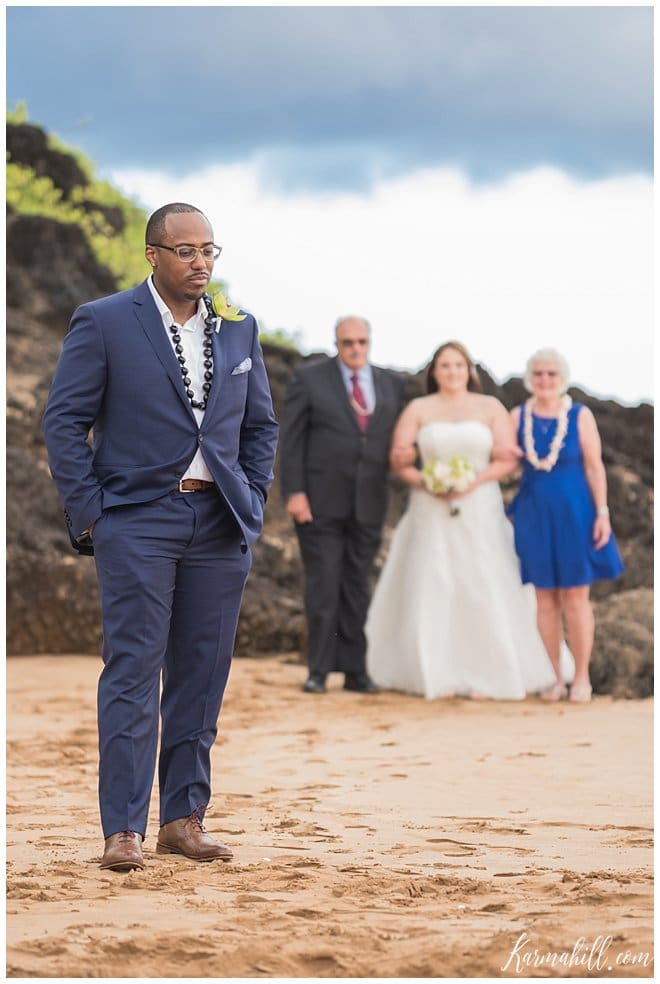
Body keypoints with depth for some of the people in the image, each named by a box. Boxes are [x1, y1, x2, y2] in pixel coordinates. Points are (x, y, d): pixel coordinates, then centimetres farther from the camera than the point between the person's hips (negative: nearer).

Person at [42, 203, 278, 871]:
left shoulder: (239, 329, 13)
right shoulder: (103, 323, 0)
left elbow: (261, 425, 20)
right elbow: (64, 421, -2)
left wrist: (253, 503, 9)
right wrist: (87, 514, -7)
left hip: (220, 527, 5)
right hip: (137, 521, -4)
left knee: (202, 676, 6)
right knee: (133, 673, -7)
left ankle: (184, 817, 14)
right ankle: (124, 831, -6)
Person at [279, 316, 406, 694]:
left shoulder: (392, 384, 10)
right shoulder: (310, 379, 0)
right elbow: (292, 440, -3)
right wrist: (294, 492, -11)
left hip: (369, 504, 3)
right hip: (321, 502, -3)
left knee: (357, 589, 7)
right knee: (323, 588, -2)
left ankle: (355, 669, 12)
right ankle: (319, 670, 5)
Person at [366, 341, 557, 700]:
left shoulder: (490, 408, 5)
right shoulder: (418, 409, 6)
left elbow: (507, 459, -1)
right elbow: (399, 460, 1)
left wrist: (474, 482, -15)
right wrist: (426, 483, -14)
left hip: (480, 509, -1)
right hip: (432, 512, 1)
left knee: (483, 589, -5)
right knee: (433, 590, -3)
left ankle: (484, 676, -1)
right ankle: (440, 676, 1)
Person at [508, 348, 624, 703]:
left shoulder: (580, 416, -5)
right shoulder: (518, 417, 2)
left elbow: (594, 467, -5)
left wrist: (602, 513, -9)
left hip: (573, 512, -2)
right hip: (534, 513, 2)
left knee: (575, 598, 0)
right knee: (545, 599, 5)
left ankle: (582, 678, 8)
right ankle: (553, 677, 12)